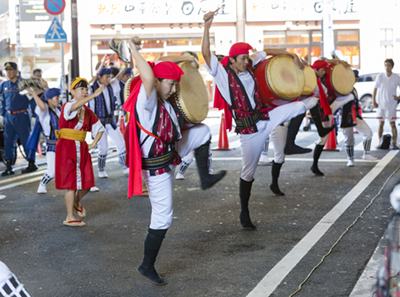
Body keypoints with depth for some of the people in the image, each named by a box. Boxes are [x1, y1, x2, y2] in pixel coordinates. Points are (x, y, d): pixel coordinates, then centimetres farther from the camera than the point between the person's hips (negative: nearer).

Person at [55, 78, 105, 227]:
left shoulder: (88, 112, 10)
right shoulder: (67, 106, -8)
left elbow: (100, 128, 19)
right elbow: (75, 106, -34)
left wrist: (93, 144, 3)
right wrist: (94, 95, -42)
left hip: (81, 148, 6)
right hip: (67, 147, -6)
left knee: (86, 182, 5)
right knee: (72, 183, -4)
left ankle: (76, 203, 36)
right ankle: (70, 218, 7)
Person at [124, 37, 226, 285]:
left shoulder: (166, 101, 2)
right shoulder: (147, 102, -25)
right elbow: (149, 78, -45)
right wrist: (134, 50, -38)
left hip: (171, 154, 9)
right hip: (157, 167, -9)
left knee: (202, 132, 16)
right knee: (162, 219, -3)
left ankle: (205, 178, 22)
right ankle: (147, 266, 11)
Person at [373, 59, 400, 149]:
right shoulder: (380, 76, -1)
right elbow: (375, 89, 4)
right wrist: (373, 101, -2)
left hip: (391, 105, -1)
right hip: (381, 104, 1)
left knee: (392, 124, -4)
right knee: (381, 124, 6)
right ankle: (380, 143, 14)